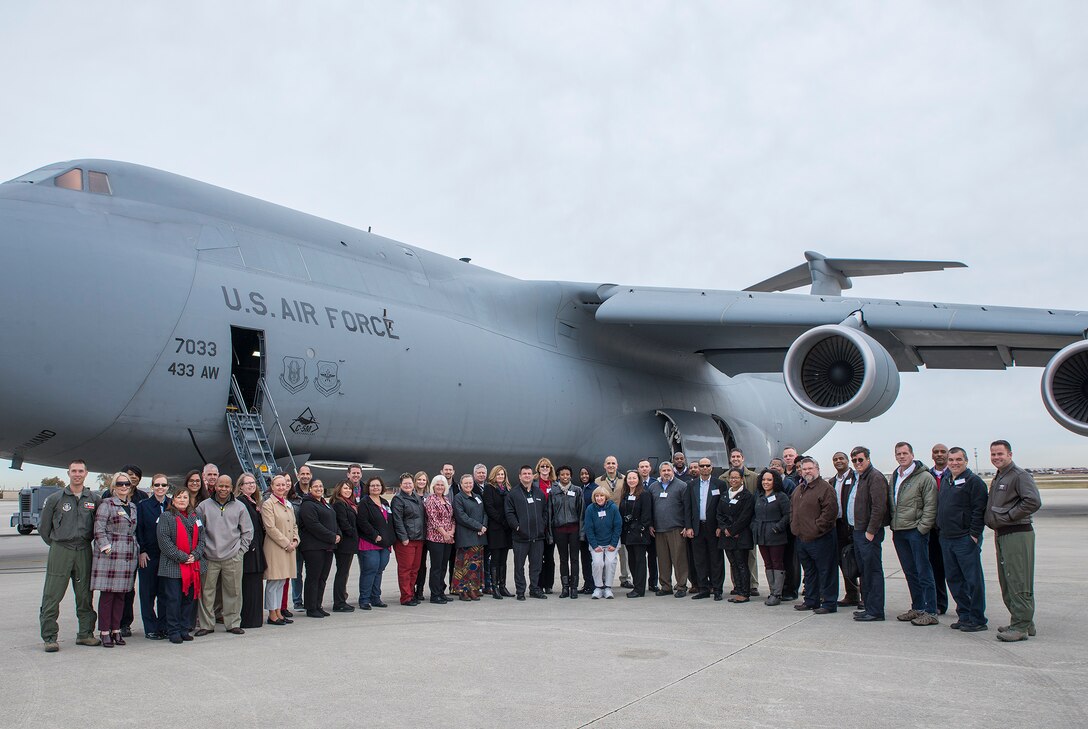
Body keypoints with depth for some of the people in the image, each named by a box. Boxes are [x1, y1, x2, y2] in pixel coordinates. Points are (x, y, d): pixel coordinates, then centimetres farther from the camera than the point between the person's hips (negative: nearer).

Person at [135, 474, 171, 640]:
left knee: (165, 593, 5)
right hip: (148, 556, -2)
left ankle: (164, 626, 13)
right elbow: (138, 530, 0)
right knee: (148, 593, 2)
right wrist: (142, 551, -8)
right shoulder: (143, 505, 3)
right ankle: (150, 629, 8)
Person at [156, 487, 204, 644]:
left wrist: (195, 555, -6)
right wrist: (182, 557, -15)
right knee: (173, 599, -3)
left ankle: (185, 629, 17)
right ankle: (173, 631, 5)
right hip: (173, 566, -5)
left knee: (189, 598, 8)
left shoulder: (194, 517, 14)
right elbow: (164, 540, -11)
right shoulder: (166, 516, -3)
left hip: (193, 566, 5)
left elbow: (201, 538, 12)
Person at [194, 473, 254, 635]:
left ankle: (233, 623, 15)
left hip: (233, 558, 1)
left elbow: (248, 531, 12)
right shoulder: (204, 506, 4)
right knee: (206, 592, 3)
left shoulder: (239, 507, 7)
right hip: (209, 558, 0)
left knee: (233, 591, 4)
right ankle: (206, 624, 14)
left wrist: (241, 549, 4)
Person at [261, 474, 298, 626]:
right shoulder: (267, 504, -8)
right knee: (273, 582, -3)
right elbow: (270, 528, -14)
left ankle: (279, 612, 18)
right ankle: (272, 615, 3)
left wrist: (295, 540, 2)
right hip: (274, 548, -7)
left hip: (289, 548, 7)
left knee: (282, 581, 11)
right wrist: (286, 543, -14)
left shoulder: (289, 505, 16)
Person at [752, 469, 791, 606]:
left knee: (777, 564, -2)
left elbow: (787, 515, -10)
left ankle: (777, 594, -1)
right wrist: (754, 527, 7)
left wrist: (778, 527, -17)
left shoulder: (781, 496, -5)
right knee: (768, 564, 9)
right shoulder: (759, 497, 15)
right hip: (761, 537, 7)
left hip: (776, 537, -6)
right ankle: (772, 592, 15)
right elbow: (754, 515, 22)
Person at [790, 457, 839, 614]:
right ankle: (811, 600, 26)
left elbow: (830, 510, -19)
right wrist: (794, 525, 12)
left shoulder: (825, 488, -11)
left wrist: (817, 527, -18)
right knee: (809, 571, 17)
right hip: (801, 537, 8)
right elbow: (792, 510, 25)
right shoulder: (798, 489, 16)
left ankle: (829, 603, 5)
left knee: (825, 571, -2)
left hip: (820, 538, -8)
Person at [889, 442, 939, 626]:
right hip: (899, 532, 7)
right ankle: (917, 608, 20)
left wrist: (922, 528, -14)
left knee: (923, 572, -4)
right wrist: (893, 527, 12)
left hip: (916, 531, -7)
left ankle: (930, 612, 0)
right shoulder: (894, 477, 14)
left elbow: (930, 507, -10)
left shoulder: (924, 477, -7)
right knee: (910, 572, 12)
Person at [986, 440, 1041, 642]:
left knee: (1019, 583, -7)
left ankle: (1021, 627, -4)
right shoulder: (997, 478, 19)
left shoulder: (1019, 475, -10)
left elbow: (1033, 502, -22)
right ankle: (1025, 622, 22)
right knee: (1006, 583, 13)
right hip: (1001, 535, 10)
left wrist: (1009, 516, -16)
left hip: (1017, 534, -10)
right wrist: (996, 526, 12)